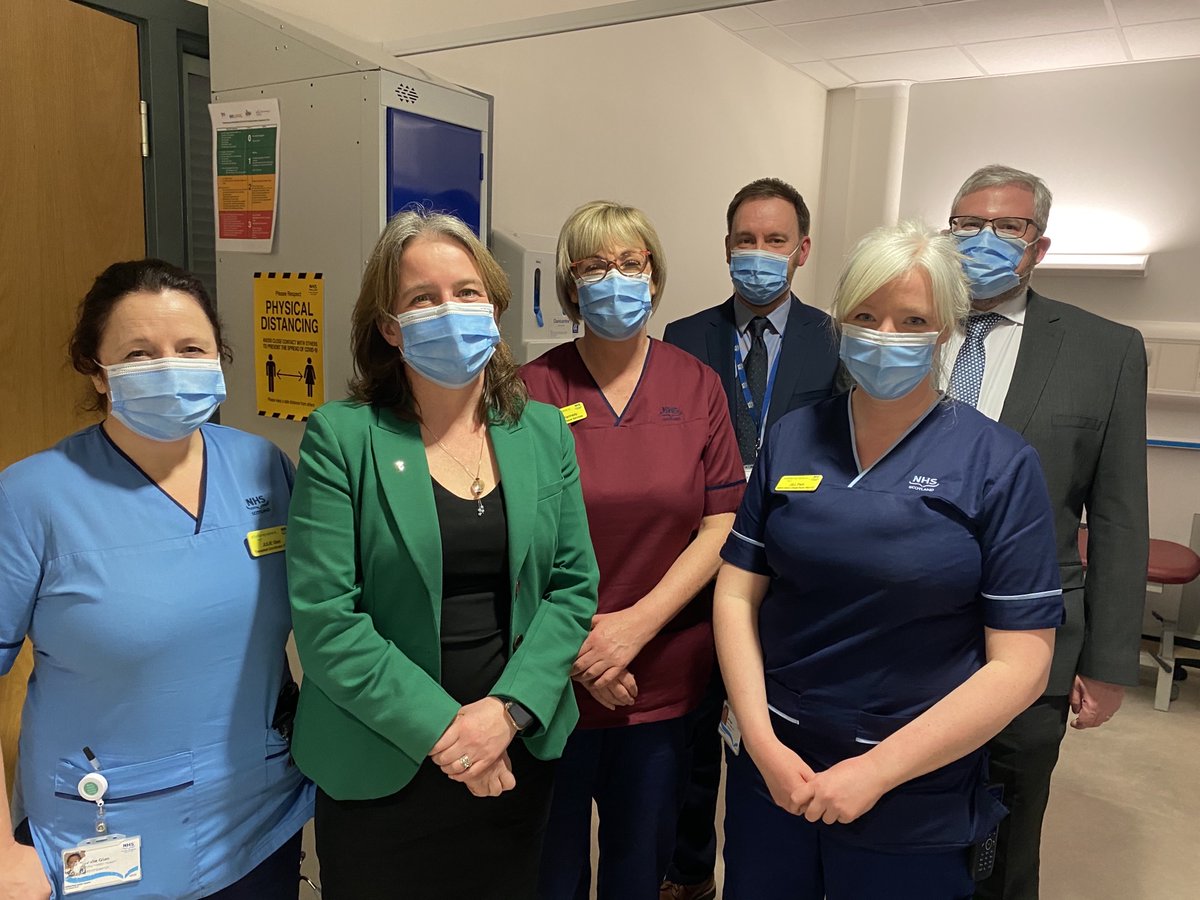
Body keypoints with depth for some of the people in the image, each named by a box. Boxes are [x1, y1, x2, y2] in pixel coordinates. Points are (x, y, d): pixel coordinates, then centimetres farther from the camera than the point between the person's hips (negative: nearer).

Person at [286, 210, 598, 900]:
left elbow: (574, 585, -1)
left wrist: (509, 708, -13)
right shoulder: (342, 438, -10)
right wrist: (441, 728, -16)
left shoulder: (545, 432, 0)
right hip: (380, 774, -3)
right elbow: (325, 618, -14)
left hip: (519, 757, 3)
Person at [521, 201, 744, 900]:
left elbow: (721, 526, -4)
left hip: (664, 676, 2)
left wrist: (636, 625, -14)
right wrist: (578, 644, -13)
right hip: (554, 674, -1)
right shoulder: (534, 389, -6)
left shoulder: (696, 384, 0)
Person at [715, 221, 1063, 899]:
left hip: (915, 802, -2)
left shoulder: (1000, 466, -10)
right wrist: (762, 742, -9)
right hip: (773, 766, 3)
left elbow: (1020, 664, -11)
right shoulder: (791, 438, -1)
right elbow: (736, 595, -1)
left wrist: (879, 770, -14)